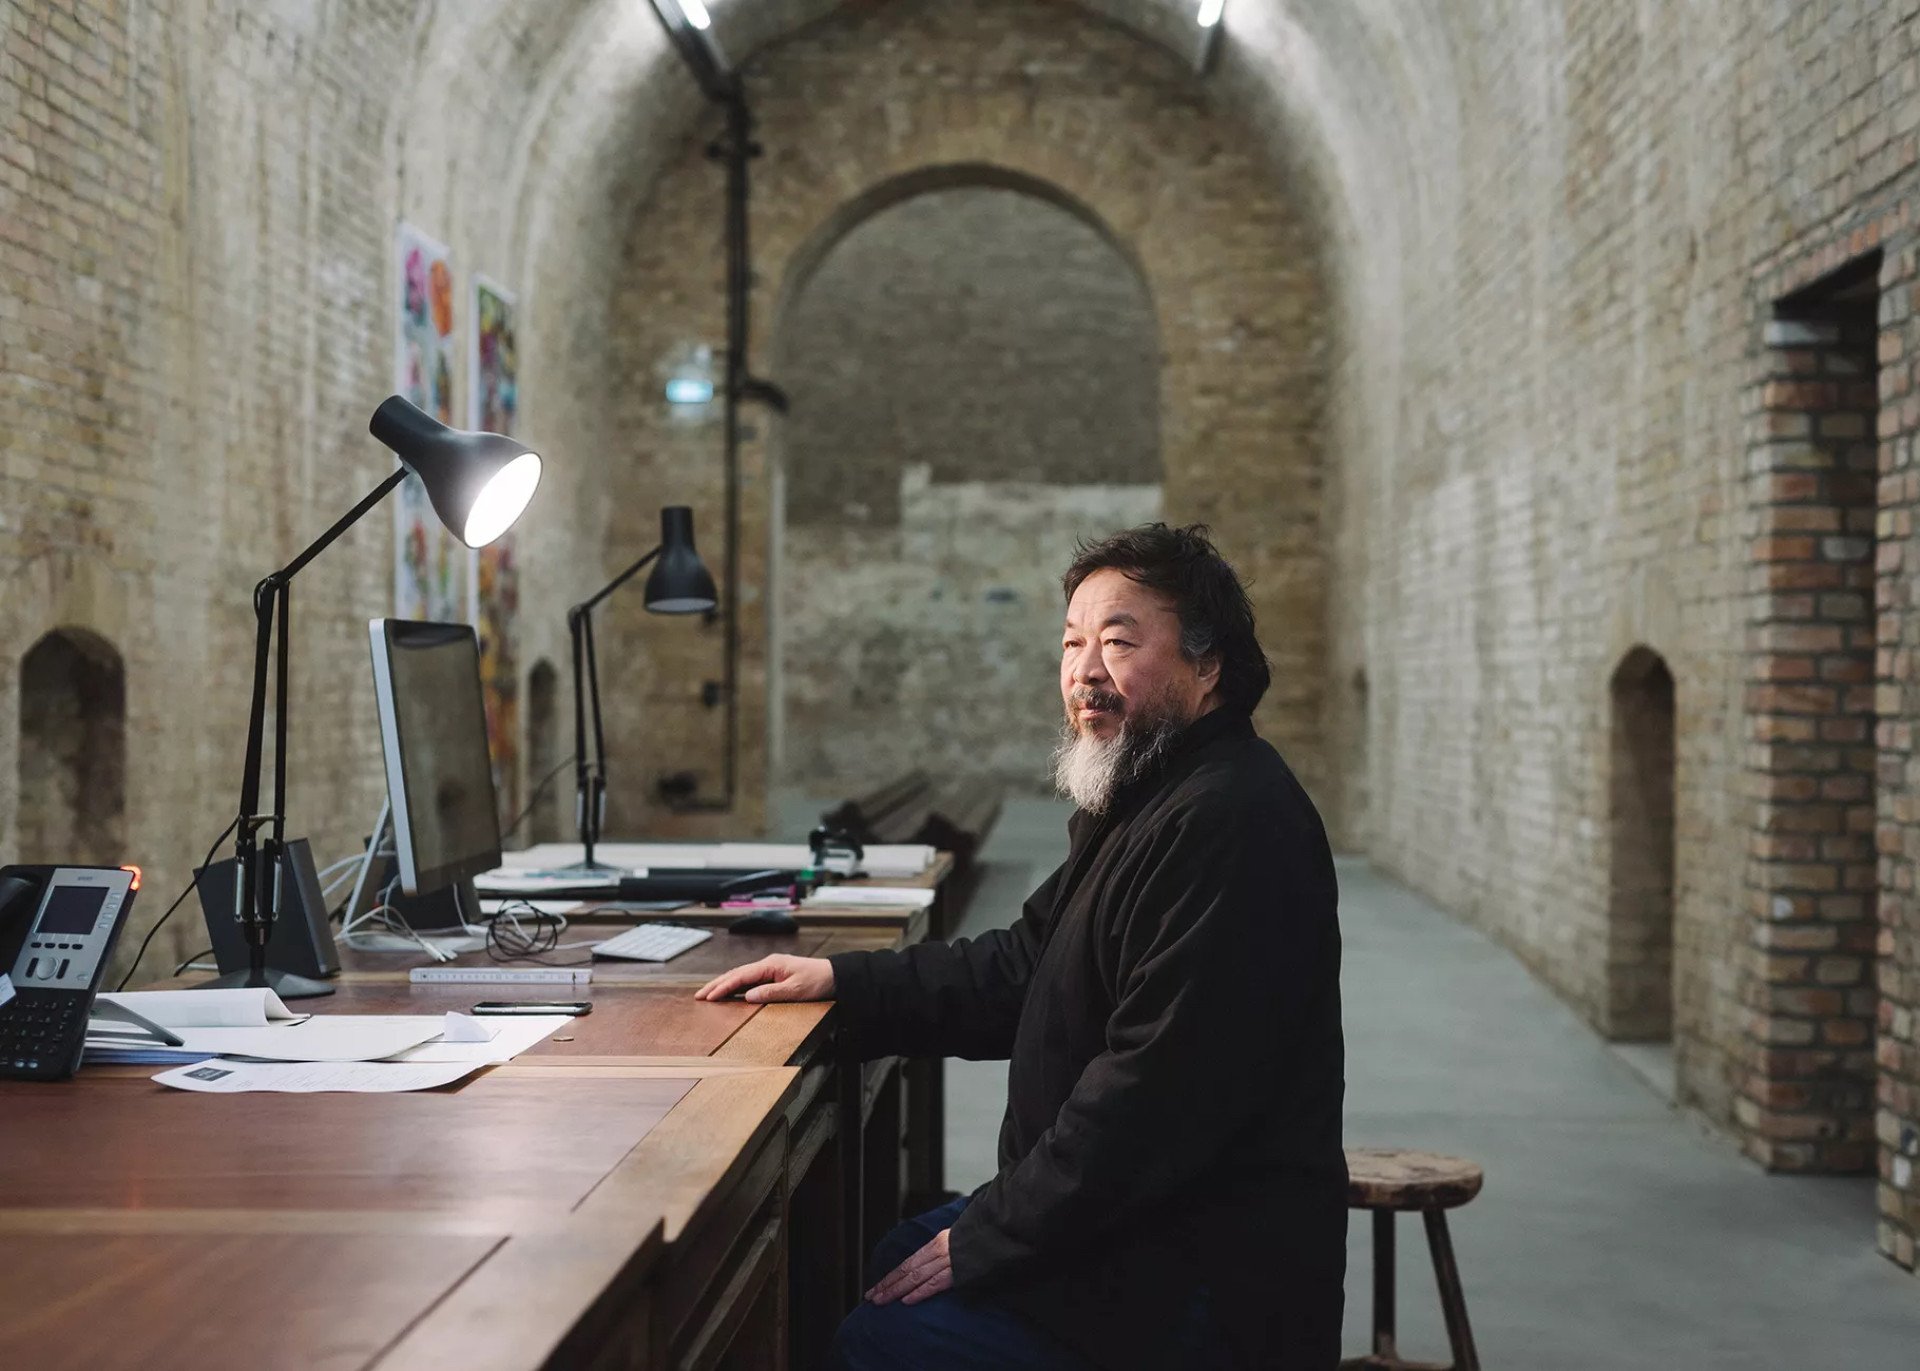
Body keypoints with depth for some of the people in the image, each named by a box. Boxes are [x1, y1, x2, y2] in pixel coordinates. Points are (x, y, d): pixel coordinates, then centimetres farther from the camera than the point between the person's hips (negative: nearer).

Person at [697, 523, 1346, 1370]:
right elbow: (1025, 969, 17)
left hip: (1206, 1278, -10)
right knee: (887, 1265, 20)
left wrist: (982, 1242, -21)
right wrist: (841, 982, 7)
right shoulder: (1141, 805, 12)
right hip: (1138, 1221, 10)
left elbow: (1154, 1090, -28)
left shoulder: (1229, 826, -24)